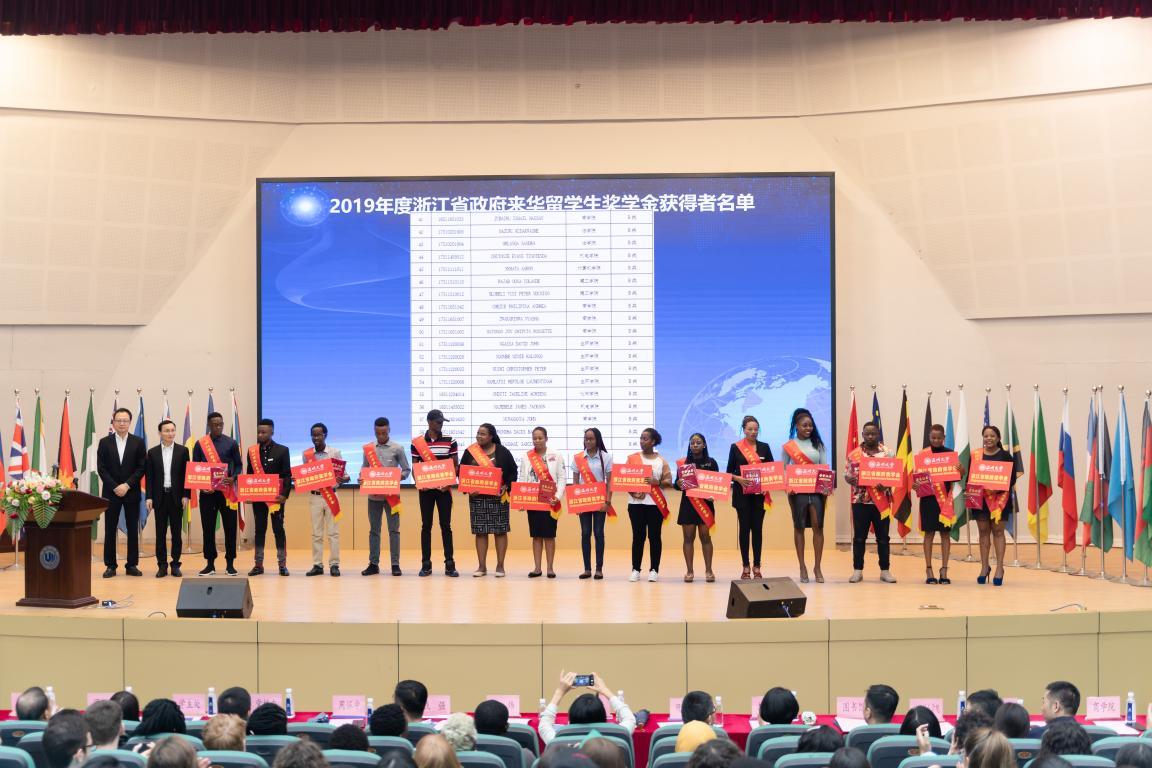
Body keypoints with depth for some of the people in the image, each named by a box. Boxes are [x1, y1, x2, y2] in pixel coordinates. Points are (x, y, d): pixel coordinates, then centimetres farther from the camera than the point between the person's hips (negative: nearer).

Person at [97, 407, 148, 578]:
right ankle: (110, 565, 8)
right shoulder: (104, 442, 4)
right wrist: (115, 487, -11)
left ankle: (132, 565, 8)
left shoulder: (138, 442, 4)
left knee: (133, 530, 2)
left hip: (132, 493, 0)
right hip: (111, 493, 0)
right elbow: (101, 469, -1)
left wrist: (127, 485, -12)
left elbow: (141, 468, -1)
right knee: (110, 530, 2)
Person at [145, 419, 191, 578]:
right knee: (160, 533, 3)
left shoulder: (182, 451, 2)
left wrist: (185, 495, -6)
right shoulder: (152, 452, 5)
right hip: (159, 497, 1)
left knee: (176, 532, 3)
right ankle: (162, 565, 8)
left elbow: (187, 474, 1)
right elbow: (149, 477, 5)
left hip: (176, 497, -1)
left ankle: (175, 564, 10)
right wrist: (148, 497, -3)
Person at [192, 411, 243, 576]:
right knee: (208, 528, 4)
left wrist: (233, 477, -12)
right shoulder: (200, 444, 5)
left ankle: (230, 564, 9)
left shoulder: (231, 443, 5)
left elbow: (238, 464, 7)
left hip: (227, 491, 0)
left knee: (230, 527, 1)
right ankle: (210, 564, 13)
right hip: (207, 492, 0)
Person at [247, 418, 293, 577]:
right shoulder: (252, 451, 7)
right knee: (259, 529, 7)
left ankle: (282, 564, 6)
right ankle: (258, 564, 11)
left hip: (276, 496, -3)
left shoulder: (282, 450, -2)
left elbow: (287, 475, -4)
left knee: (278, 529, 1)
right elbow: (249, 474, 10)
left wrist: (285, 494, -14)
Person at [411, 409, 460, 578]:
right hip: (425, 489, 0)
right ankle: (426, 564, 10)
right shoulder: (417, 442, 1)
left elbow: (455, 465, 4)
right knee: (426, 526, 4)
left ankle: (449, 565, 4)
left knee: (446, 525, 1)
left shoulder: (450, 441, 2)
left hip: (444, 489, 0)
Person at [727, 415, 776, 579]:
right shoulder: (736, 447, 2)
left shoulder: (764, 447, 8)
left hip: (760, 493, 1)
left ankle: (757, 566, 9)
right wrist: (738, 478, -17)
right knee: (744, 528, 1)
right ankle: (745, 567, 8)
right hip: (742, 493, -1)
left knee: (757, 528, 2)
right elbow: (729, 472, 2)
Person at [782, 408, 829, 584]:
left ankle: (817, 567, 4)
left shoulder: (818, 444, 8)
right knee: (799, 527, 4)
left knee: (818, 526, -4)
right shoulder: (788, 446, 3)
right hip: (797, 490, -1)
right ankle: (802, 567, 12)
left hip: (817, 489, 1)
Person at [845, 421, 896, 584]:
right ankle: (857, 570, 11)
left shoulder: (888, 454, 2)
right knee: (859, 537, 4)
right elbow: (847, 475, 4)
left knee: (883, 537, 6)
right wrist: (856, 481, -17)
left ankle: (885, 570, 14)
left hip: (882, 501, 0)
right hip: (860, 501, 0)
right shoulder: (854, 454, 4)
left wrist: (885, 485, -17)